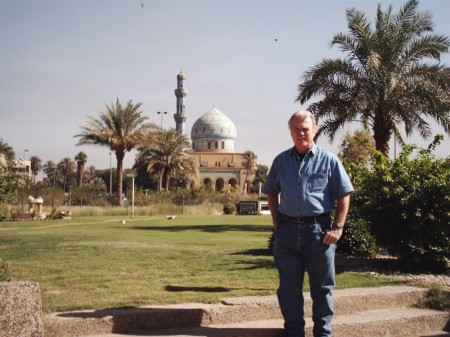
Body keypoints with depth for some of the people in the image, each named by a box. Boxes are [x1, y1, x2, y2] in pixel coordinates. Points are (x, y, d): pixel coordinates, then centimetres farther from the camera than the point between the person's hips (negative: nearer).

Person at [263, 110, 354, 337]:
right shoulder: (281, 160, 7)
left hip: (318, 230, -2)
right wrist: (277, 223, 7)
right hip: (287, 231, 3)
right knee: (289, 286, 10)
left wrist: (338, 227, -7)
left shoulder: (328, 160, -1)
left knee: (322, 286, 8)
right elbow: (271, 193, 16)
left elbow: (344, 195, 0)